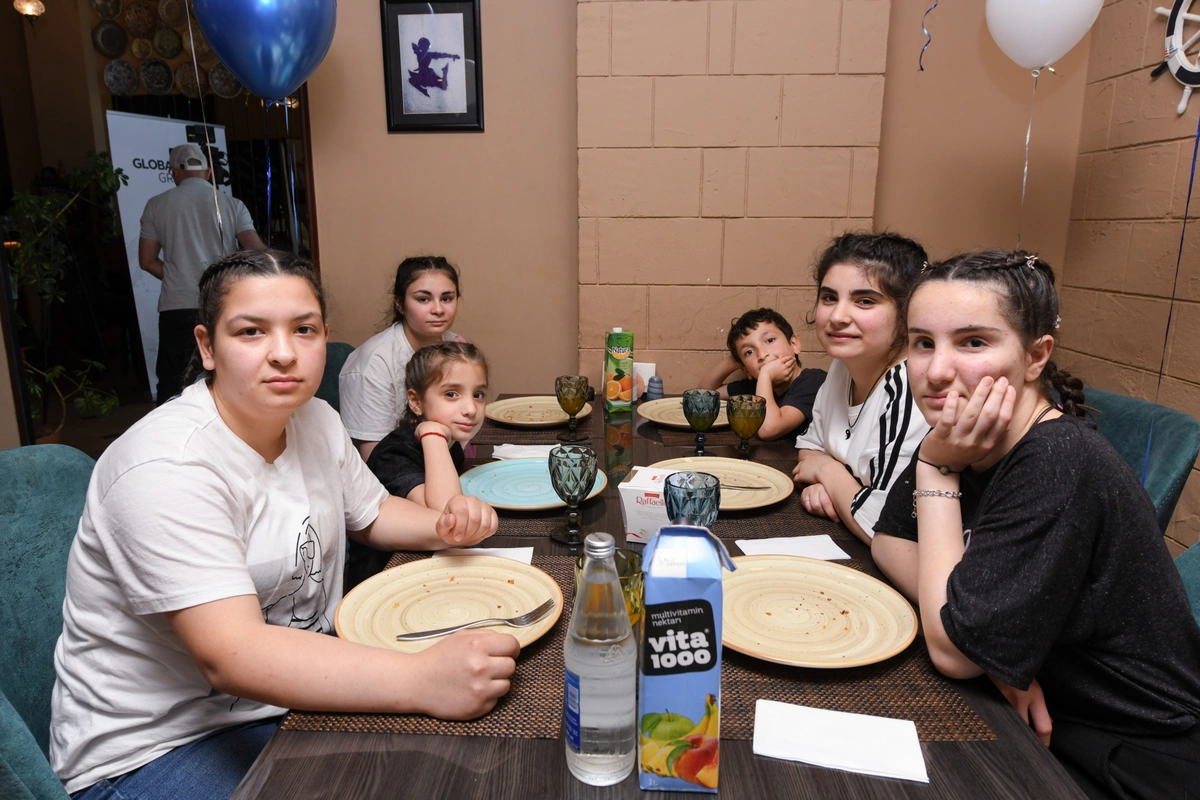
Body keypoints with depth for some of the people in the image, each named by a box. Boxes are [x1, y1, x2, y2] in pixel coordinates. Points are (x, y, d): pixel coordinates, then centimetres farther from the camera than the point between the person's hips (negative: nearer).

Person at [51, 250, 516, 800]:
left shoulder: (315, 420, -2)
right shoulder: (167, 468, -26)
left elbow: (372, 512, 15)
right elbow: (229, 657, -34)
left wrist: (443, 526, -7)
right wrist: (420, 680, -44)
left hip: (301, 687, 7)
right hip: (156, 746, -6)